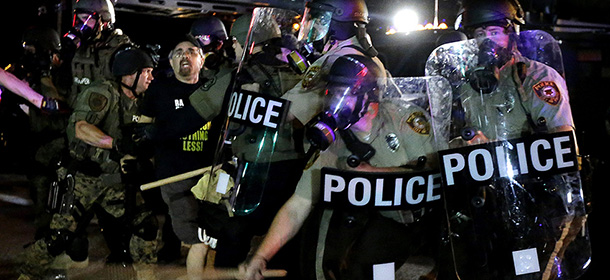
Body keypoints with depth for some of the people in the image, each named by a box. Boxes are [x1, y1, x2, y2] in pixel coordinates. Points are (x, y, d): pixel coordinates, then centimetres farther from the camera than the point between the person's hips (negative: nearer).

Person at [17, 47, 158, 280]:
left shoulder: (136, 105, 14)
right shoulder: (103, 92, -11)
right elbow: (80, 127, -26)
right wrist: (116, 143, -35)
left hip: (116, 183, 7)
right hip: (85, 180, -7)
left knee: (145, 226, 0)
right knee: (60, 235, -8)